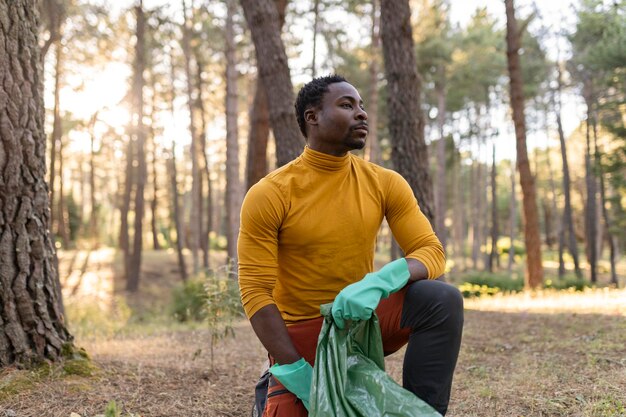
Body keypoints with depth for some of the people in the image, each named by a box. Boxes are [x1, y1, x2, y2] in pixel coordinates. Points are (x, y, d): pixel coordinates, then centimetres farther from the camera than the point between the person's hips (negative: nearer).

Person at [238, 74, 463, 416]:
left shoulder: (385, 183, -4)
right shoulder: (268, 195, -14)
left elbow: (431, 251, -10)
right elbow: (256, 292, -15)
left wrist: (378, 283, -31)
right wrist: (297, 372, -22)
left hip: (363, 317, 2)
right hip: (301, 333, -2)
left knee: (442, 300, -23)